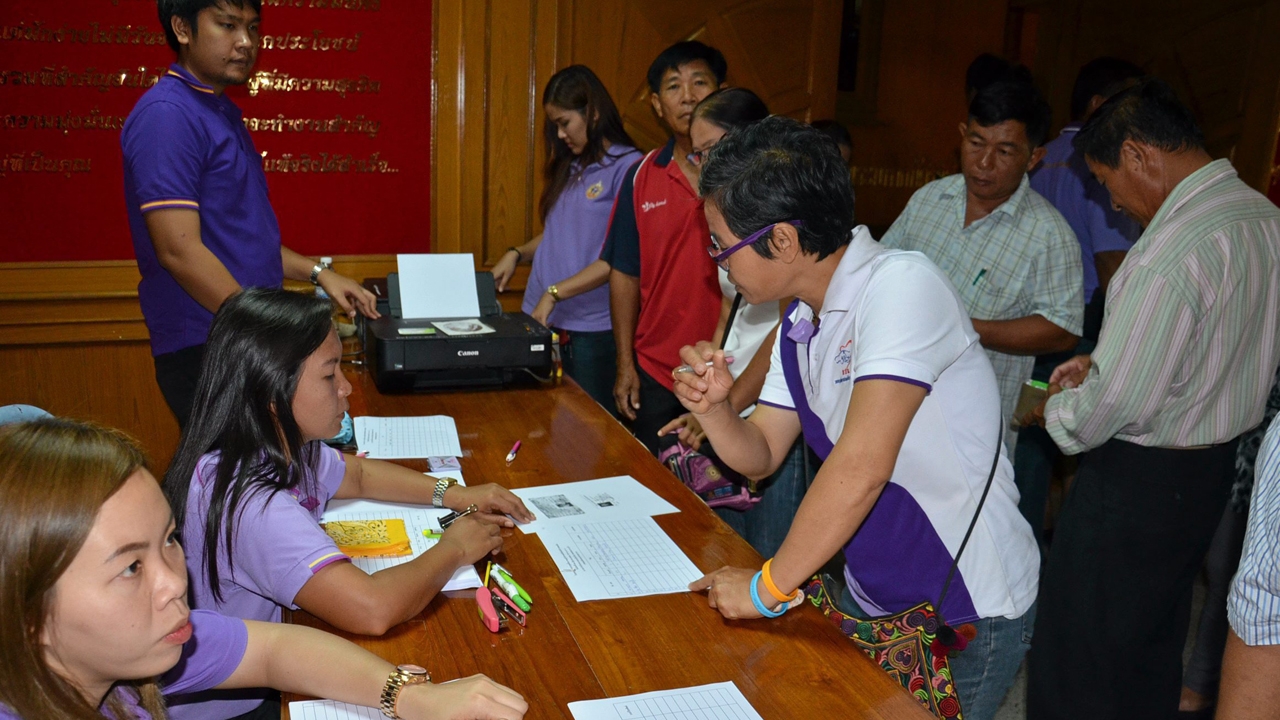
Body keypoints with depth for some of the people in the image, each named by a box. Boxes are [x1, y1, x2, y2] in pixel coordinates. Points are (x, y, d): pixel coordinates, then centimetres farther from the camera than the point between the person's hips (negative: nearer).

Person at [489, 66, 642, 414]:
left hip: (592, 329, -6)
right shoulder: (570, 167, 12)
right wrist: (517, 253, 4)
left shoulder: (627, 166, -11)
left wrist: (555, 293, -15)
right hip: (542, 318, 7)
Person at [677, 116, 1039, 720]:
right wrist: (713, 409, -14)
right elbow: (760, 455, 8)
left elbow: (861, 468, -31)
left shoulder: (902, 286, -25)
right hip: (872, 596, 7)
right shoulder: (798, 326, 2)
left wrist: (767, 587, -21)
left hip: (966, 609, -7)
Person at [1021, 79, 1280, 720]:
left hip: (1139, 478, -9)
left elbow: (1120, 401, -26)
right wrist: (1099, 361, 11)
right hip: (1217, 464, 9)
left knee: (1078, 666, 7)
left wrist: (1055, 413, -6)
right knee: (1155, 642, 26)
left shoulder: (1171, 252, -27)